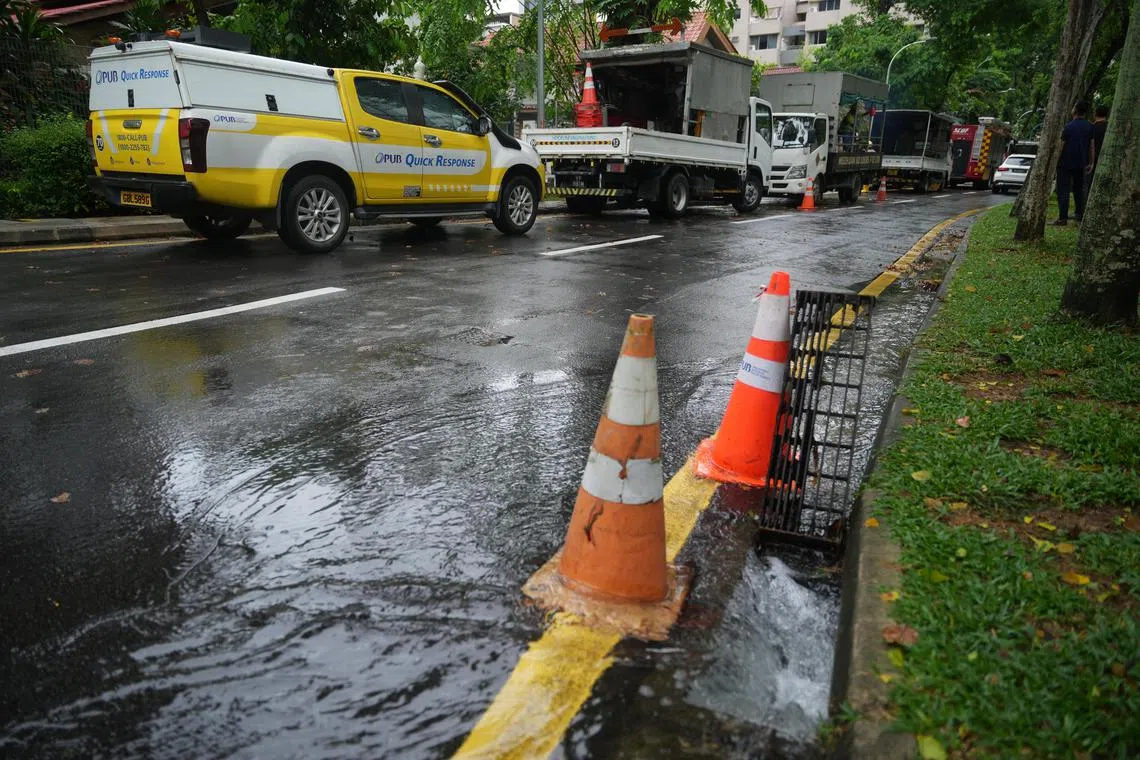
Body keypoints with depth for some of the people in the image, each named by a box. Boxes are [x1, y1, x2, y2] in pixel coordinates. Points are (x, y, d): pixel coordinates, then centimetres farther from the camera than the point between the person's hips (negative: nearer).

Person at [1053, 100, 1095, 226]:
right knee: (1079, 189, 16)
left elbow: (1061, 146, -12)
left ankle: (1063, 218, -9)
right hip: (1081, 164, 6)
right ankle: (1080, 215, 18)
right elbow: (1092, 147, 9)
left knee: (1063, 190, -4)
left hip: (1066, 163, -6)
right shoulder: (1089, 127, 5)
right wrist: (1091, 163, 16)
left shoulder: (1068, 127, -13)